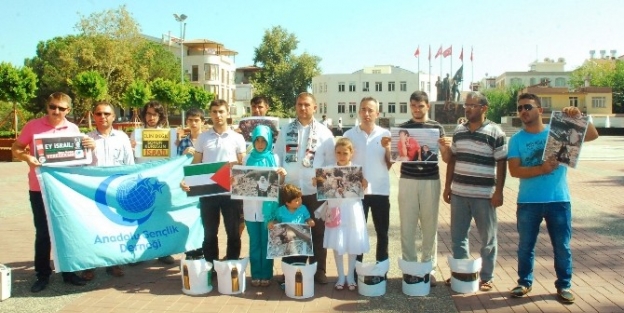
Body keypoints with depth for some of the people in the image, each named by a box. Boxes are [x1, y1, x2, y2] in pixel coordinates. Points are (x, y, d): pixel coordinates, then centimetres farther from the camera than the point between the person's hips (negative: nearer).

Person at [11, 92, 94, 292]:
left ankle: (68, 271, 22)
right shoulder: (33, 126, -3)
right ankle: (43, 275, 19)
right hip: (40, 188, -2)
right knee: (42, 232, 7)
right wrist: (26, 157, -20)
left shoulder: (73, 129, 4)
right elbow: (15, 149, 1)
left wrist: (90, 146, -10)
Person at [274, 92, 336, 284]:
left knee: (317, 231, 8)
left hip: (315, 190, -1)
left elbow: (331, 161, 1)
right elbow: (278, 157, 9)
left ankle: (319, 270, 19)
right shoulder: (286, 130, 8)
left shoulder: (324, 132, 2)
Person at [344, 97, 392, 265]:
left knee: (382, 232, 11)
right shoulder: (349, 135, 0)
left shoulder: (385, 134, 1)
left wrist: (387, 148, -14)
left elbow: (389, 164, 1)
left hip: (380, 190, 1)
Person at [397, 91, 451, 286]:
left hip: (431, 181, 0)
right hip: (407, 181, 0)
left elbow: (446, 158, 5)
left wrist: (446, 146, -16)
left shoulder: (437, 127, 5)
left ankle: (429, 269, 18)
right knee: (408, 226, 3)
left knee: (429, 226, 6)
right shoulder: (402, 128, 5)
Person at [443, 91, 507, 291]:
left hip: (484, 195, -4)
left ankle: (487, 277, 21)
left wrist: (499, 192, -11)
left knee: (488, 238, 8)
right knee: (458, 236, 11)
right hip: (459, 193, 5)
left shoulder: (495, 133, -6)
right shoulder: (459, 131, 9)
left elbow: (501, 163, -6)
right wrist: (447, 186, 10)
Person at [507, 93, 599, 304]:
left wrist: (579, 117, -17)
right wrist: (541, 169, -23)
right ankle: (524, 282, 28)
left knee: (562, 246, 10)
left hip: (558, 200, 0)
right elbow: (514, 170, -9)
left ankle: (563, 285, 27)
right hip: (528, 202, 0)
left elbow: (593, 135, -2)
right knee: (525, 246, 11)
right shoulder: (516, 139, 0)